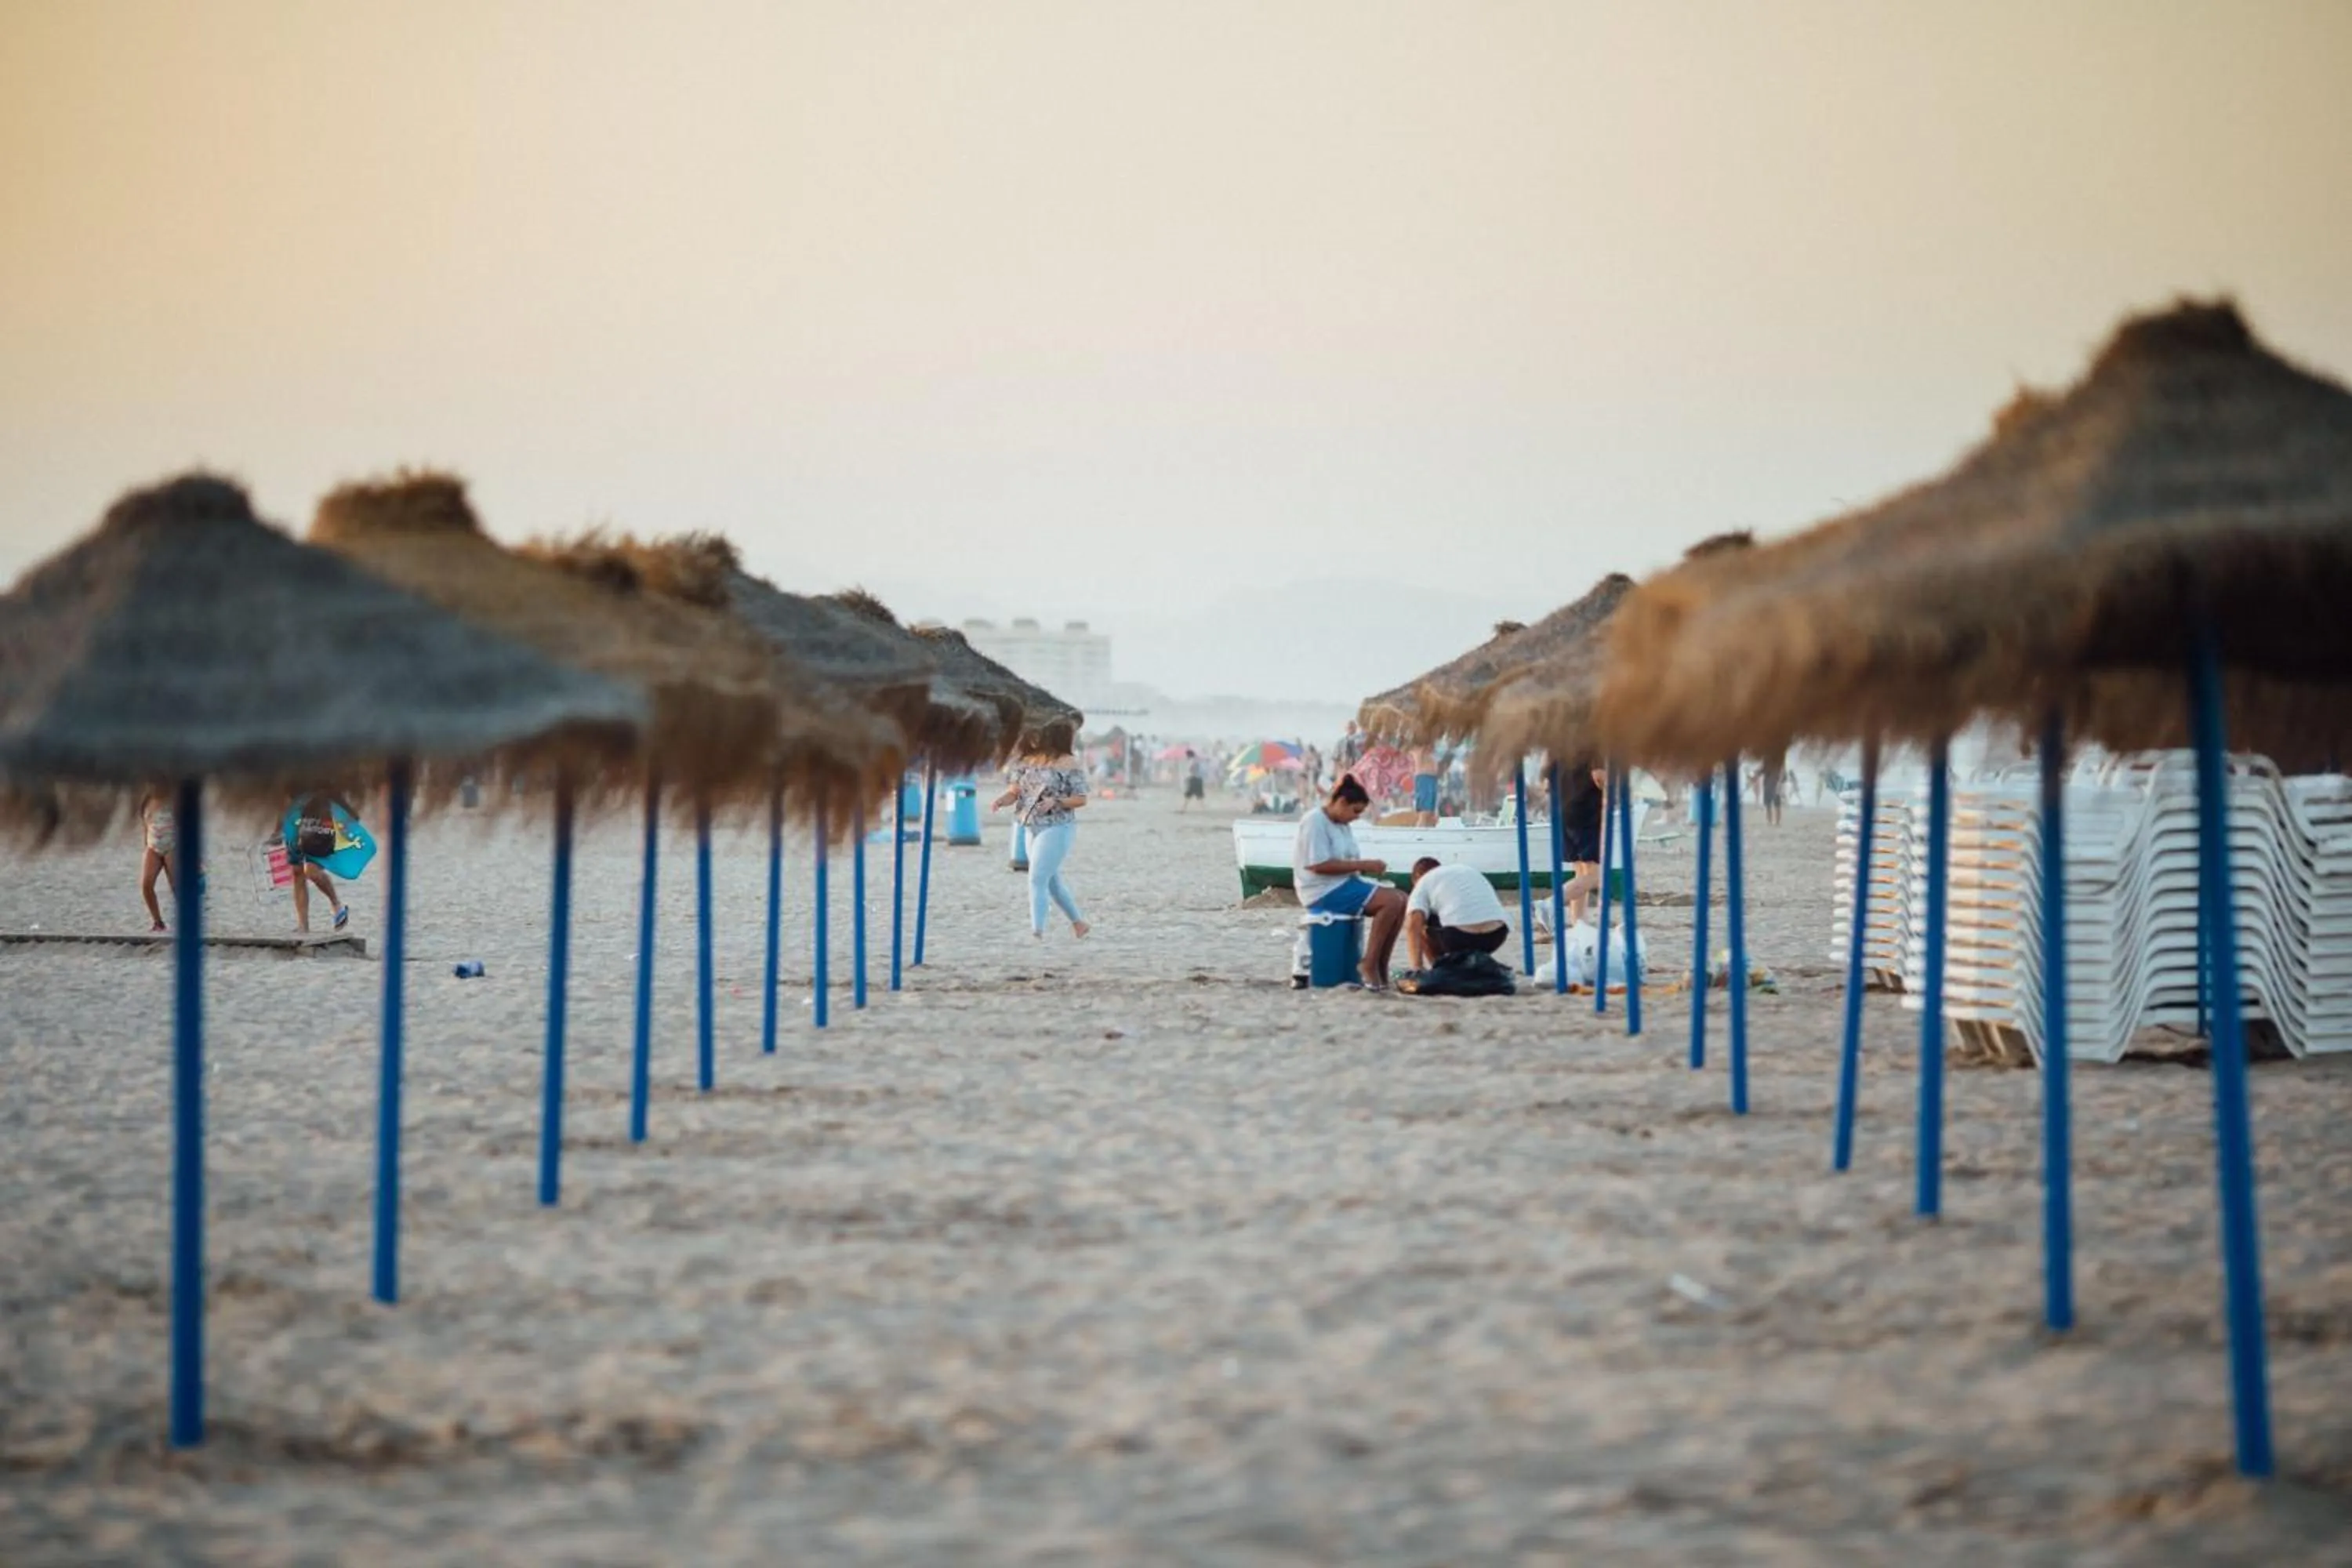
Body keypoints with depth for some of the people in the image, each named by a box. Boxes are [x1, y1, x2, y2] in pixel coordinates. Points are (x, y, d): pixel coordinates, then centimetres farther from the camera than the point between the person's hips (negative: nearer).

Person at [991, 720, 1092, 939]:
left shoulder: (1068, 764, -10)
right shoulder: (1028, 761, 7)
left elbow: (1081, 798, -8)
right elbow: (1015, 791, 7)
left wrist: (1056, 802, -24)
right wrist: (1002, 800, -14)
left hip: (1058, 828, -7)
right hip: (1033, 828, 7)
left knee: (1037, 878, -15)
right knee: (1052, 880, 16)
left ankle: (1037, 930, -15)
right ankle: (1079, 922, 30)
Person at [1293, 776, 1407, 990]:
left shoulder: (1343, 825, 17)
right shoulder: (1315, 822, -12)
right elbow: (1319, 865, -21)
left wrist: (1367, 867, -1)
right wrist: (1363, 865, -20)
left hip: (1345, 885, 10)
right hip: (1324, 892, -10)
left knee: (1401, 902, -6)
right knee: (1391, 901, -23)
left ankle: (1381, 967, -5)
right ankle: (1369, 966, -19)